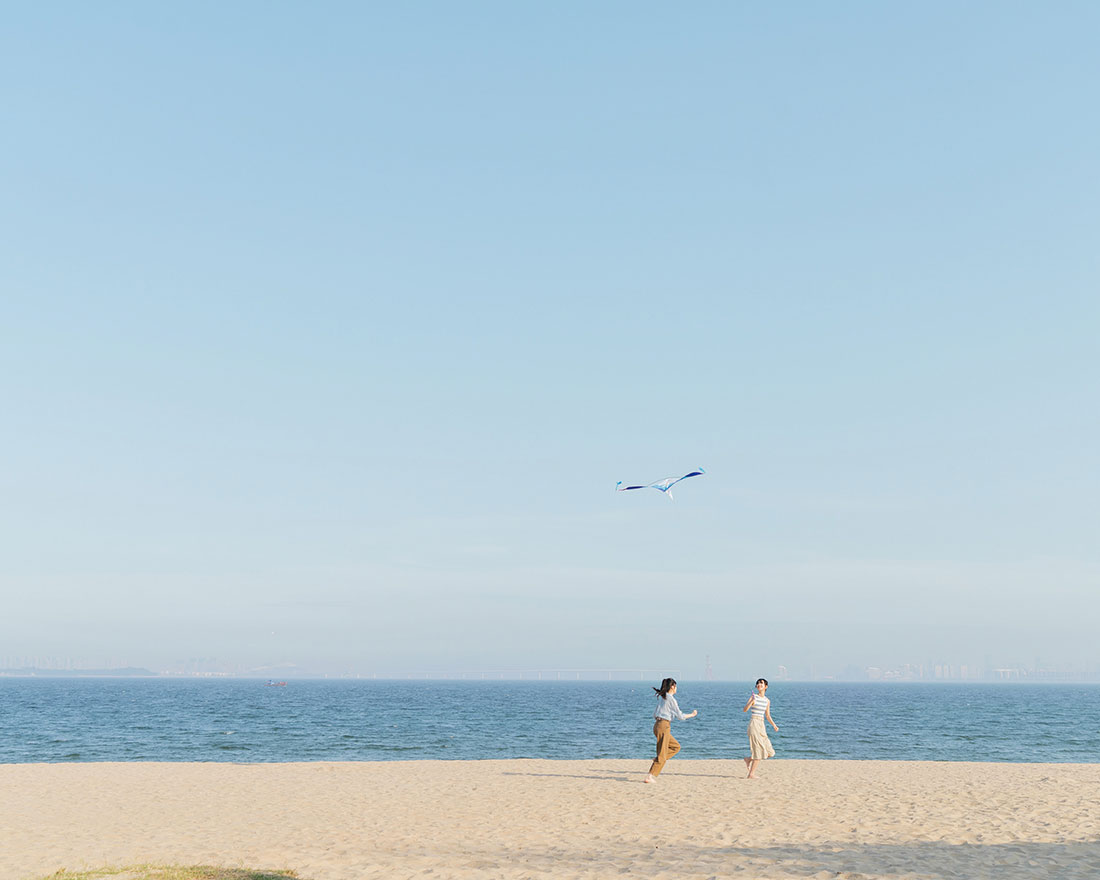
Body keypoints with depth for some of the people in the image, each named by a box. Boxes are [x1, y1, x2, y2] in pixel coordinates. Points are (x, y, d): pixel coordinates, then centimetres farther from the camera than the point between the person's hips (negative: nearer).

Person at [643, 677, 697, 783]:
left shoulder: (662, 697, 14)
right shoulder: (671, 699, -10)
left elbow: (655, 714, 19)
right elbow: (680, 716, -6)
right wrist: (692, 715, 8)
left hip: (657, 725, 9)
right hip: (664, 726, -9)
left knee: (676, 747, 18)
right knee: (662, 754, -5)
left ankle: (657, 760, 6)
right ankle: (651, 776, -9)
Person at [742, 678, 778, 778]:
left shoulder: (767, 701, 13)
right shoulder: (753, 696, -3)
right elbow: (744, 710, -12)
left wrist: (774, 725, 8)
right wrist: (751, 702, -28)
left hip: (762, 725, 6)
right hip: (754, 723, -6)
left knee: (769, 752, 3)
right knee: (760, 750, -12)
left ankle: (749, 759, 21)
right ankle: (751, 774, -6)